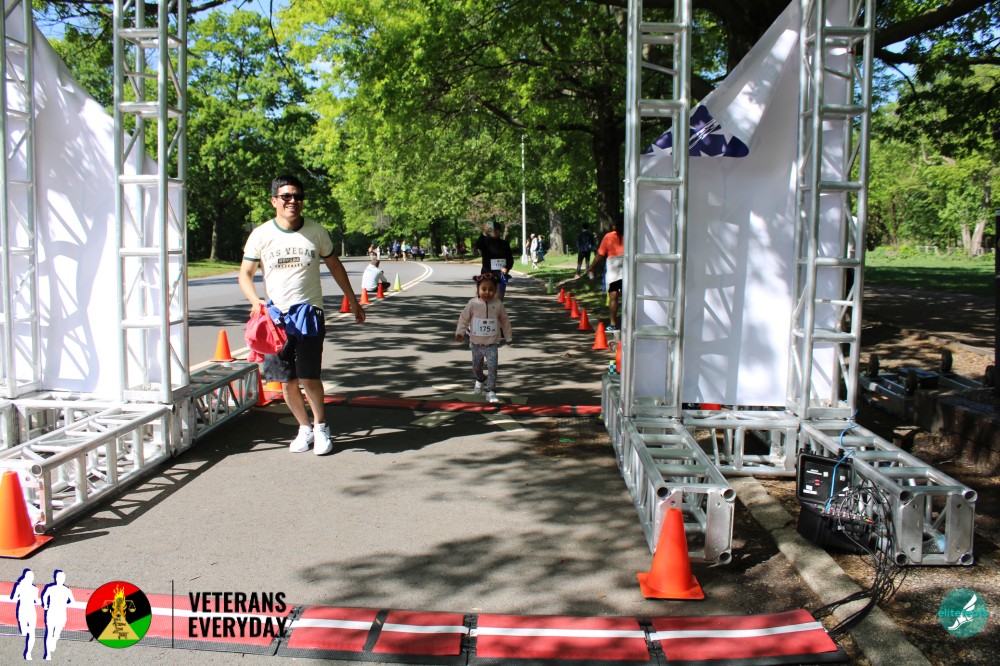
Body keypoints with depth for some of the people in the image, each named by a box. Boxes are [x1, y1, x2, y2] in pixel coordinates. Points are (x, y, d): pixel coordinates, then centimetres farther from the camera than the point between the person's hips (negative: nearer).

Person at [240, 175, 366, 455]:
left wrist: (354, 302, 18)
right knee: (287, 380, 6)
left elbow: (334, 266, 15)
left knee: (309, 378, -7)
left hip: (309, 312, -1)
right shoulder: (261, 235, 0)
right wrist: (255, 301, -15)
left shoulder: (316, 232, 2)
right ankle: (304, 427, 26)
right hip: (275, 315, 1)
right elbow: (245, 274, 4)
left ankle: (320, 425, 16)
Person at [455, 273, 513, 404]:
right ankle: (480, 380, 52)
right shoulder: (472, 304, -11)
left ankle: (491, 392, -10)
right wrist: (460, 333, -14)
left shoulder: (498, 305, -8)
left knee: (492, 367, -14)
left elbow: (505, 321, 4)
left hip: (492, 344, -1)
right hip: (476, 344, 1)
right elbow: (464, 318, -3)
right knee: (476, 367, 20)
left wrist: (508, 337, 10)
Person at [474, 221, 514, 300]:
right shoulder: (485, 242, 0)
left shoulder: (504, 244, 8)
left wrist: (507, 268, -10)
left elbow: (510, 258, 10)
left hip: (501, 276, 3)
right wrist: (484, 234, -37)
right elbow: (477, 246, -23)